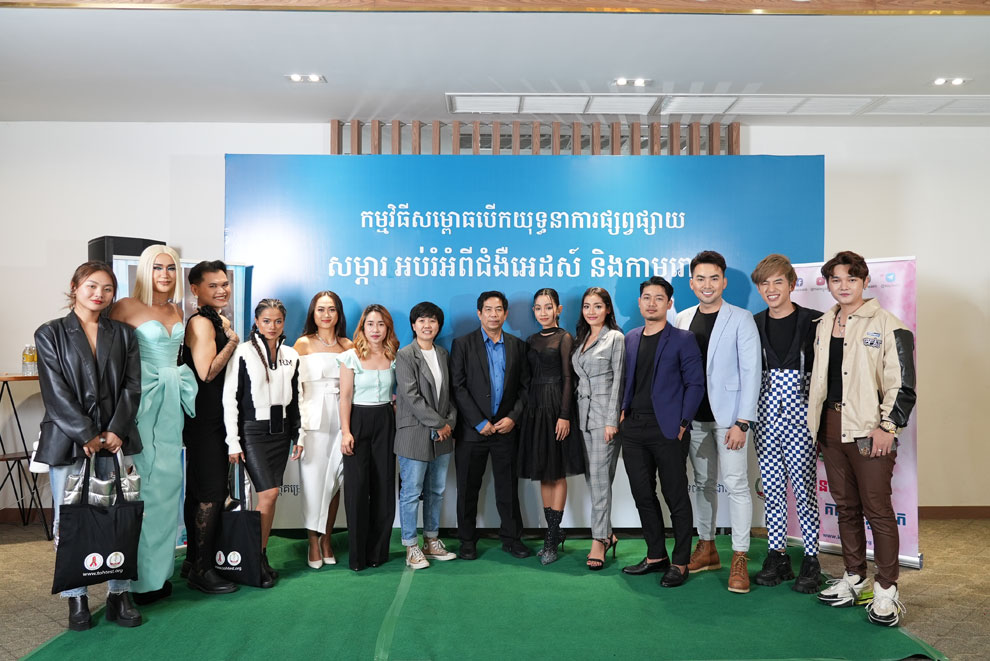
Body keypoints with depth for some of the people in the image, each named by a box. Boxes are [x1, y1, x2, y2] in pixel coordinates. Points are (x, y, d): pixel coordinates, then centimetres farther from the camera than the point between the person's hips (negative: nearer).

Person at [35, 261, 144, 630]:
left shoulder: (123, 334, 12)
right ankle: (76, 598, 15)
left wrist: (116, 431, -7)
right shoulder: (50, 334, 5)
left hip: (115, 438, 2)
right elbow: (56, 392, -3)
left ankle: (119, 594, 11)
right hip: (68, 441, -1)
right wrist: (87, 436, -10)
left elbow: (132, 386, 5)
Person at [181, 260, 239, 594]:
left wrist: (228, 333, 8)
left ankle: (194, 560, 26)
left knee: (199, 491, 16)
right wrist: (232, 341, -20)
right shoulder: (201, 323, -14)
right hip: (204, 420, -10)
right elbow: (206, 372, -23)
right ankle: (201, 570, 3)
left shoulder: (218, 321, 15)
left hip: (212, 419, 10)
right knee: (211, 493, -6)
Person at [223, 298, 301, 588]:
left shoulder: (291, 356, 9)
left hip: (280, 431, 5)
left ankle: (261, 556, 17)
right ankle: (258, 559, 4)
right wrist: (233, 442, -10)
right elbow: (230, 399, -7)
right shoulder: (243, 352, -6)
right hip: (253, 431, -5)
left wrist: (297, 436, 11)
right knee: (269, 493, -12)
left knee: (270, 496, 6)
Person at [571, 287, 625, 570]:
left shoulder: (615, 338, -3)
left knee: (599, 478, -7)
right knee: (590, 477, 8)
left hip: (604, 413, -6)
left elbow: (618, 380, -8)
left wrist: (612, 421, -14)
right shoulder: (580, 340, 16)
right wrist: (573, 415, 11)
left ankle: (599, 540, 0)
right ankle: (607, 533, 22)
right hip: (583, 413, 7)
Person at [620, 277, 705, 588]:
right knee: (643, 496, 11)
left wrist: (682, 423, -10)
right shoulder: (630, 339, 13)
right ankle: (656, 556, 25)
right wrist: (624, 409, 5)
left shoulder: (682, 339, -3)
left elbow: (695, 384, -5)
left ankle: (680, 562, 16)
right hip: (634, 430, 6)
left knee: (676, 498, 3)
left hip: (667, 430, -5)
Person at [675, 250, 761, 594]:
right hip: (694, 417, 5)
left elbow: (750, 372, -9)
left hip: (727, 416, -4)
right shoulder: (682, 320, 9)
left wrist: (742, 422, -14)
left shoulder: (741, 320, -5)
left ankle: (739, 559, 7)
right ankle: (707, 548, 25)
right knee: (703, 483, 13)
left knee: (736, 484, -3)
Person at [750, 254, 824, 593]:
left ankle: (811, 561, 16)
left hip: (799, 418, -3)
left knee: (804, 490, 2)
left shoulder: (812, 321, -4)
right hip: (765, 418, 3)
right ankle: (777, 557, 21)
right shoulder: (753, 325, 6)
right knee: (772, 489, 10)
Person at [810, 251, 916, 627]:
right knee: (845, 505, 14)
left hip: (869, 430, -6)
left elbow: (902, 382, -8)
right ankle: (854, 579, 26)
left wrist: (887, 426, -14)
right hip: (831, 426, 6)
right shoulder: (824, 325, 13)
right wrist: (816, 424, 16)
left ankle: (886, 590, 10)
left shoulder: (886, 324, -5)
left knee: (877, 509, -2)